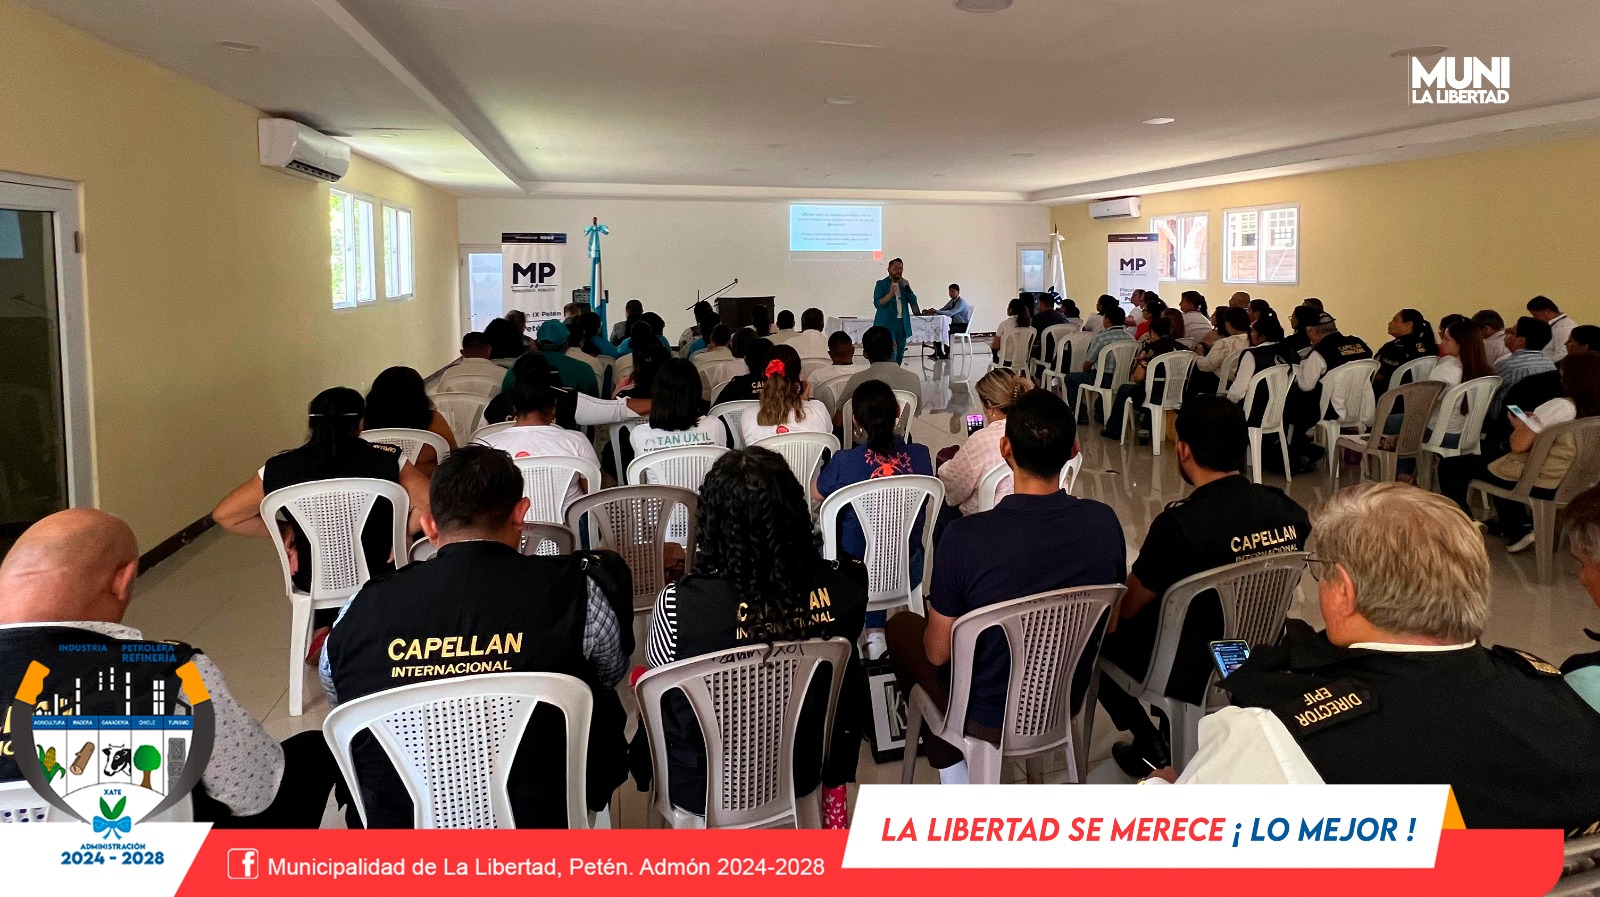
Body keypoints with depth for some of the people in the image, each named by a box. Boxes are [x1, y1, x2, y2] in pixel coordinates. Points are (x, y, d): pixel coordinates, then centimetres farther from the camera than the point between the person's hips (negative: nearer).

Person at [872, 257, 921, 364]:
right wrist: (890, 294, -27)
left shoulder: (904, 284, 13)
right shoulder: (881, 284, -2)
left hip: (902, 324, 6)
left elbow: (913, 301, 5)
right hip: (887, 325, -6)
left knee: (899, 355, 9)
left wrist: (907, 287, -9)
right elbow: (877, 303, -12)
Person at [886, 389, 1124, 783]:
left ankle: (954, 779, 26)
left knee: (901, 624, 23)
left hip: (987, 718, -4)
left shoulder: (964, 537, -31)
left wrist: (940, 613, 4)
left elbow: (938, 653, -17)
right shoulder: (1104, 522, -18)